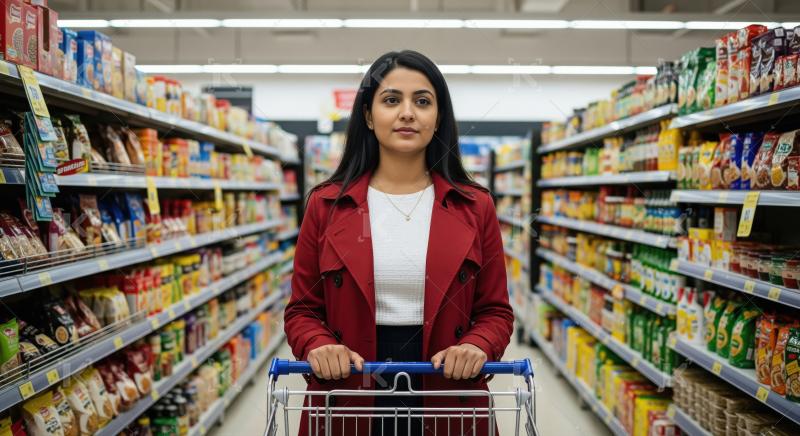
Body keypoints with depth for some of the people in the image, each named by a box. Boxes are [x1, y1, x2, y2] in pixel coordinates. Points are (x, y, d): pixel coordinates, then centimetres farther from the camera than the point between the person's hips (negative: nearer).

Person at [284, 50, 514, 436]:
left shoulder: (474, 207, 1)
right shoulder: (326, 205, 0)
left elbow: (495, 310, 4)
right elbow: (303, 310, 4)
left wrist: (478, 346, -16)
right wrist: (318, 346, -16)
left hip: (446, 403, 1)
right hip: (349, 403, 0)